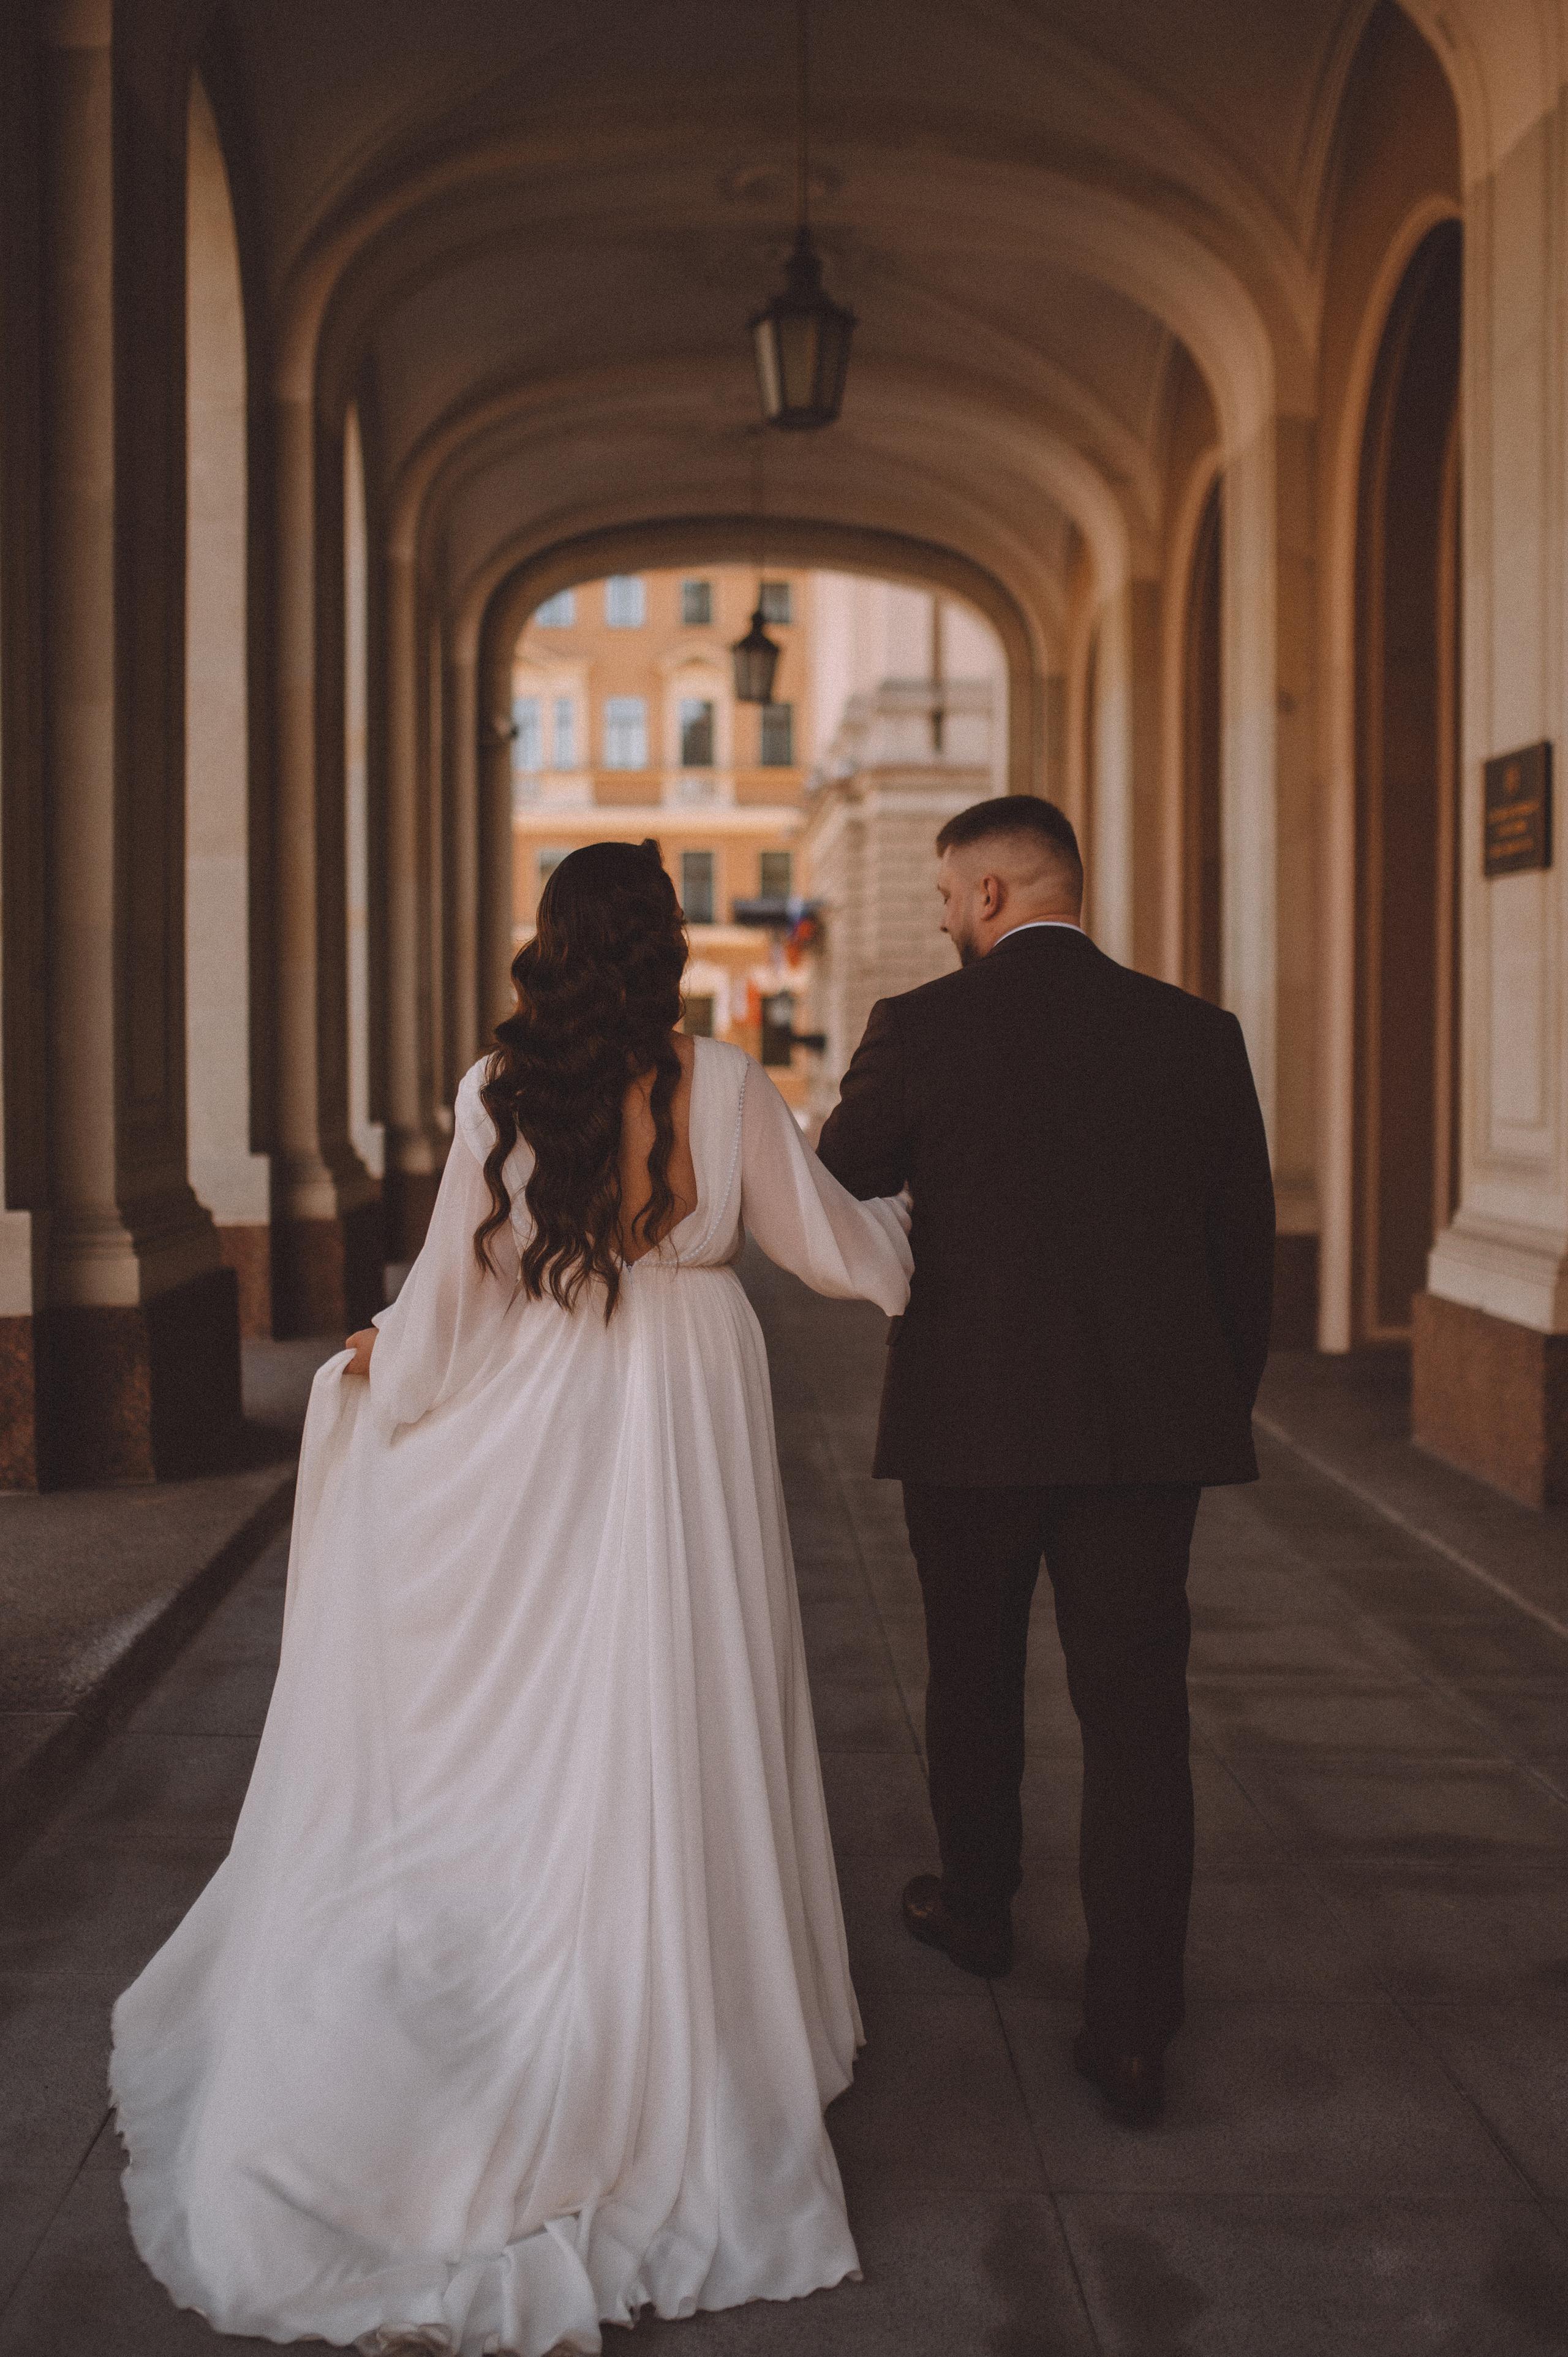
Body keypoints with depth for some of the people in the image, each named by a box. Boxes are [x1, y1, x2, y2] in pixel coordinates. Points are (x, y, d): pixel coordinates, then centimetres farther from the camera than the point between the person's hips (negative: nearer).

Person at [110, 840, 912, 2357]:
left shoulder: (502, 1094, -8)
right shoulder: (721, 1088, -6)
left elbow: (451, 1290, -4)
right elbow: (829, 1249, 5)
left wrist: (380, 1365, 16)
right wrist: (901, 1228, 27)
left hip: (533, 1440, 0)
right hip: (688, 1436, 0)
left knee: (518, 1742, 12)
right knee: (668, 1737, 9)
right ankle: (676, 2046, 20)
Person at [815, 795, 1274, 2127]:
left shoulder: (922, 1030, -8)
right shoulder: (1197, 1034, 0)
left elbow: (832, 1188, 5)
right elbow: (1247, 1245, 5)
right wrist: (1223, 1409, 16)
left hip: (972, 1419, -1)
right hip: (1150, 1424, 1)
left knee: (975, 1678, 20)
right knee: (1137, 1710, 4)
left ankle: (977, 1908, 40)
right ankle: (1132, 2027, 2)